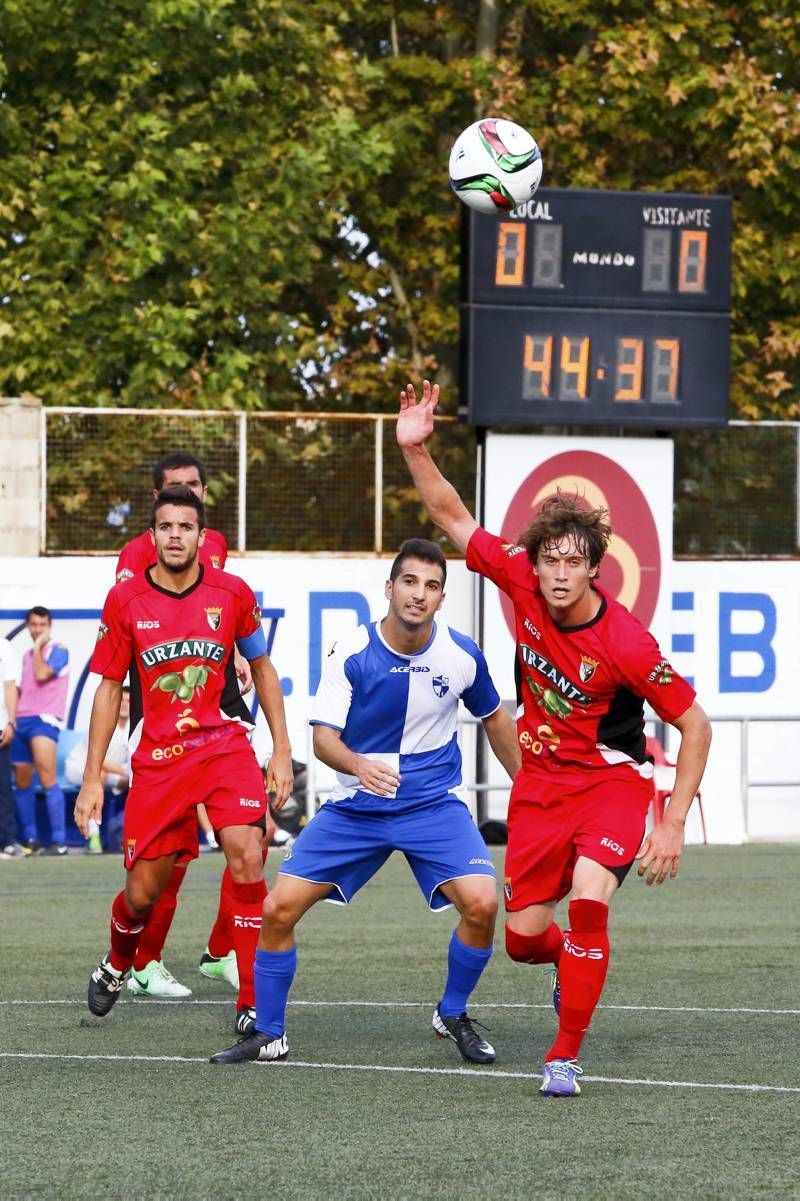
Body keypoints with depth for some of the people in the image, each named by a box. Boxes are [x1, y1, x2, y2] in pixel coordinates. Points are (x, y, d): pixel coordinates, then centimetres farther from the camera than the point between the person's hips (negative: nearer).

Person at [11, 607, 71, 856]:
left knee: (47, 778, -20)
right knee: (22, 781, 8)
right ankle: (30, 839, 16)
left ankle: (59, 841, -22)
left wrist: (39, 647, -5)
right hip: (23, 720, 8)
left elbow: (42, 674, -16)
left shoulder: (58, 650, 0)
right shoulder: (27, 655, 21)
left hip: (45, 719, -8)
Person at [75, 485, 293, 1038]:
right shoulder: (124, 601, -2)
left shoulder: (232, 593, -1)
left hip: (226, 744, 0)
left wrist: (282, 750, 6)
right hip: (156, 759, 0)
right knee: (143, 891, 2)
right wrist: (92, 778, 3)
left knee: (247, 858, -20)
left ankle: (253, 1003, -13)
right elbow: (109, 689, 6)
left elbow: (263, 668, 12)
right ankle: (117, 965, 38)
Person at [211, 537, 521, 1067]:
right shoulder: (352, 654, -13)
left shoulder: (462, 655, -8)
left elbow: (495, 718, 11)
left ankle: (453, 1016, 5)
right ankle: (269, 1034, 11)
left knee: (482, 904, -22)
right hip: (355, 806, 0)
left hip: (434, 804, 0)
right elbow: (323, 737, -14)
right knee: (279, 908, -8)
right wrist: (359, 765, -36)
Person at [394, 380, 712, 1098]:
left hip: (612, 778, -4)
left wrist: (673, 825, -18)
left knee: (589, 900, -29)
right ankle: (572, 961, 43)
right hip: (541, 779, 4)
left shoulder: (626, 643, -25)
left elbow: (694, 724, -16)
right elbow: (454, 518, 0)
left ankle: (566, 1058, -15)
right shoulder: (522, 580, -13)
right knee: (523, 939, 3)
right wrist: (415, 450, -14)